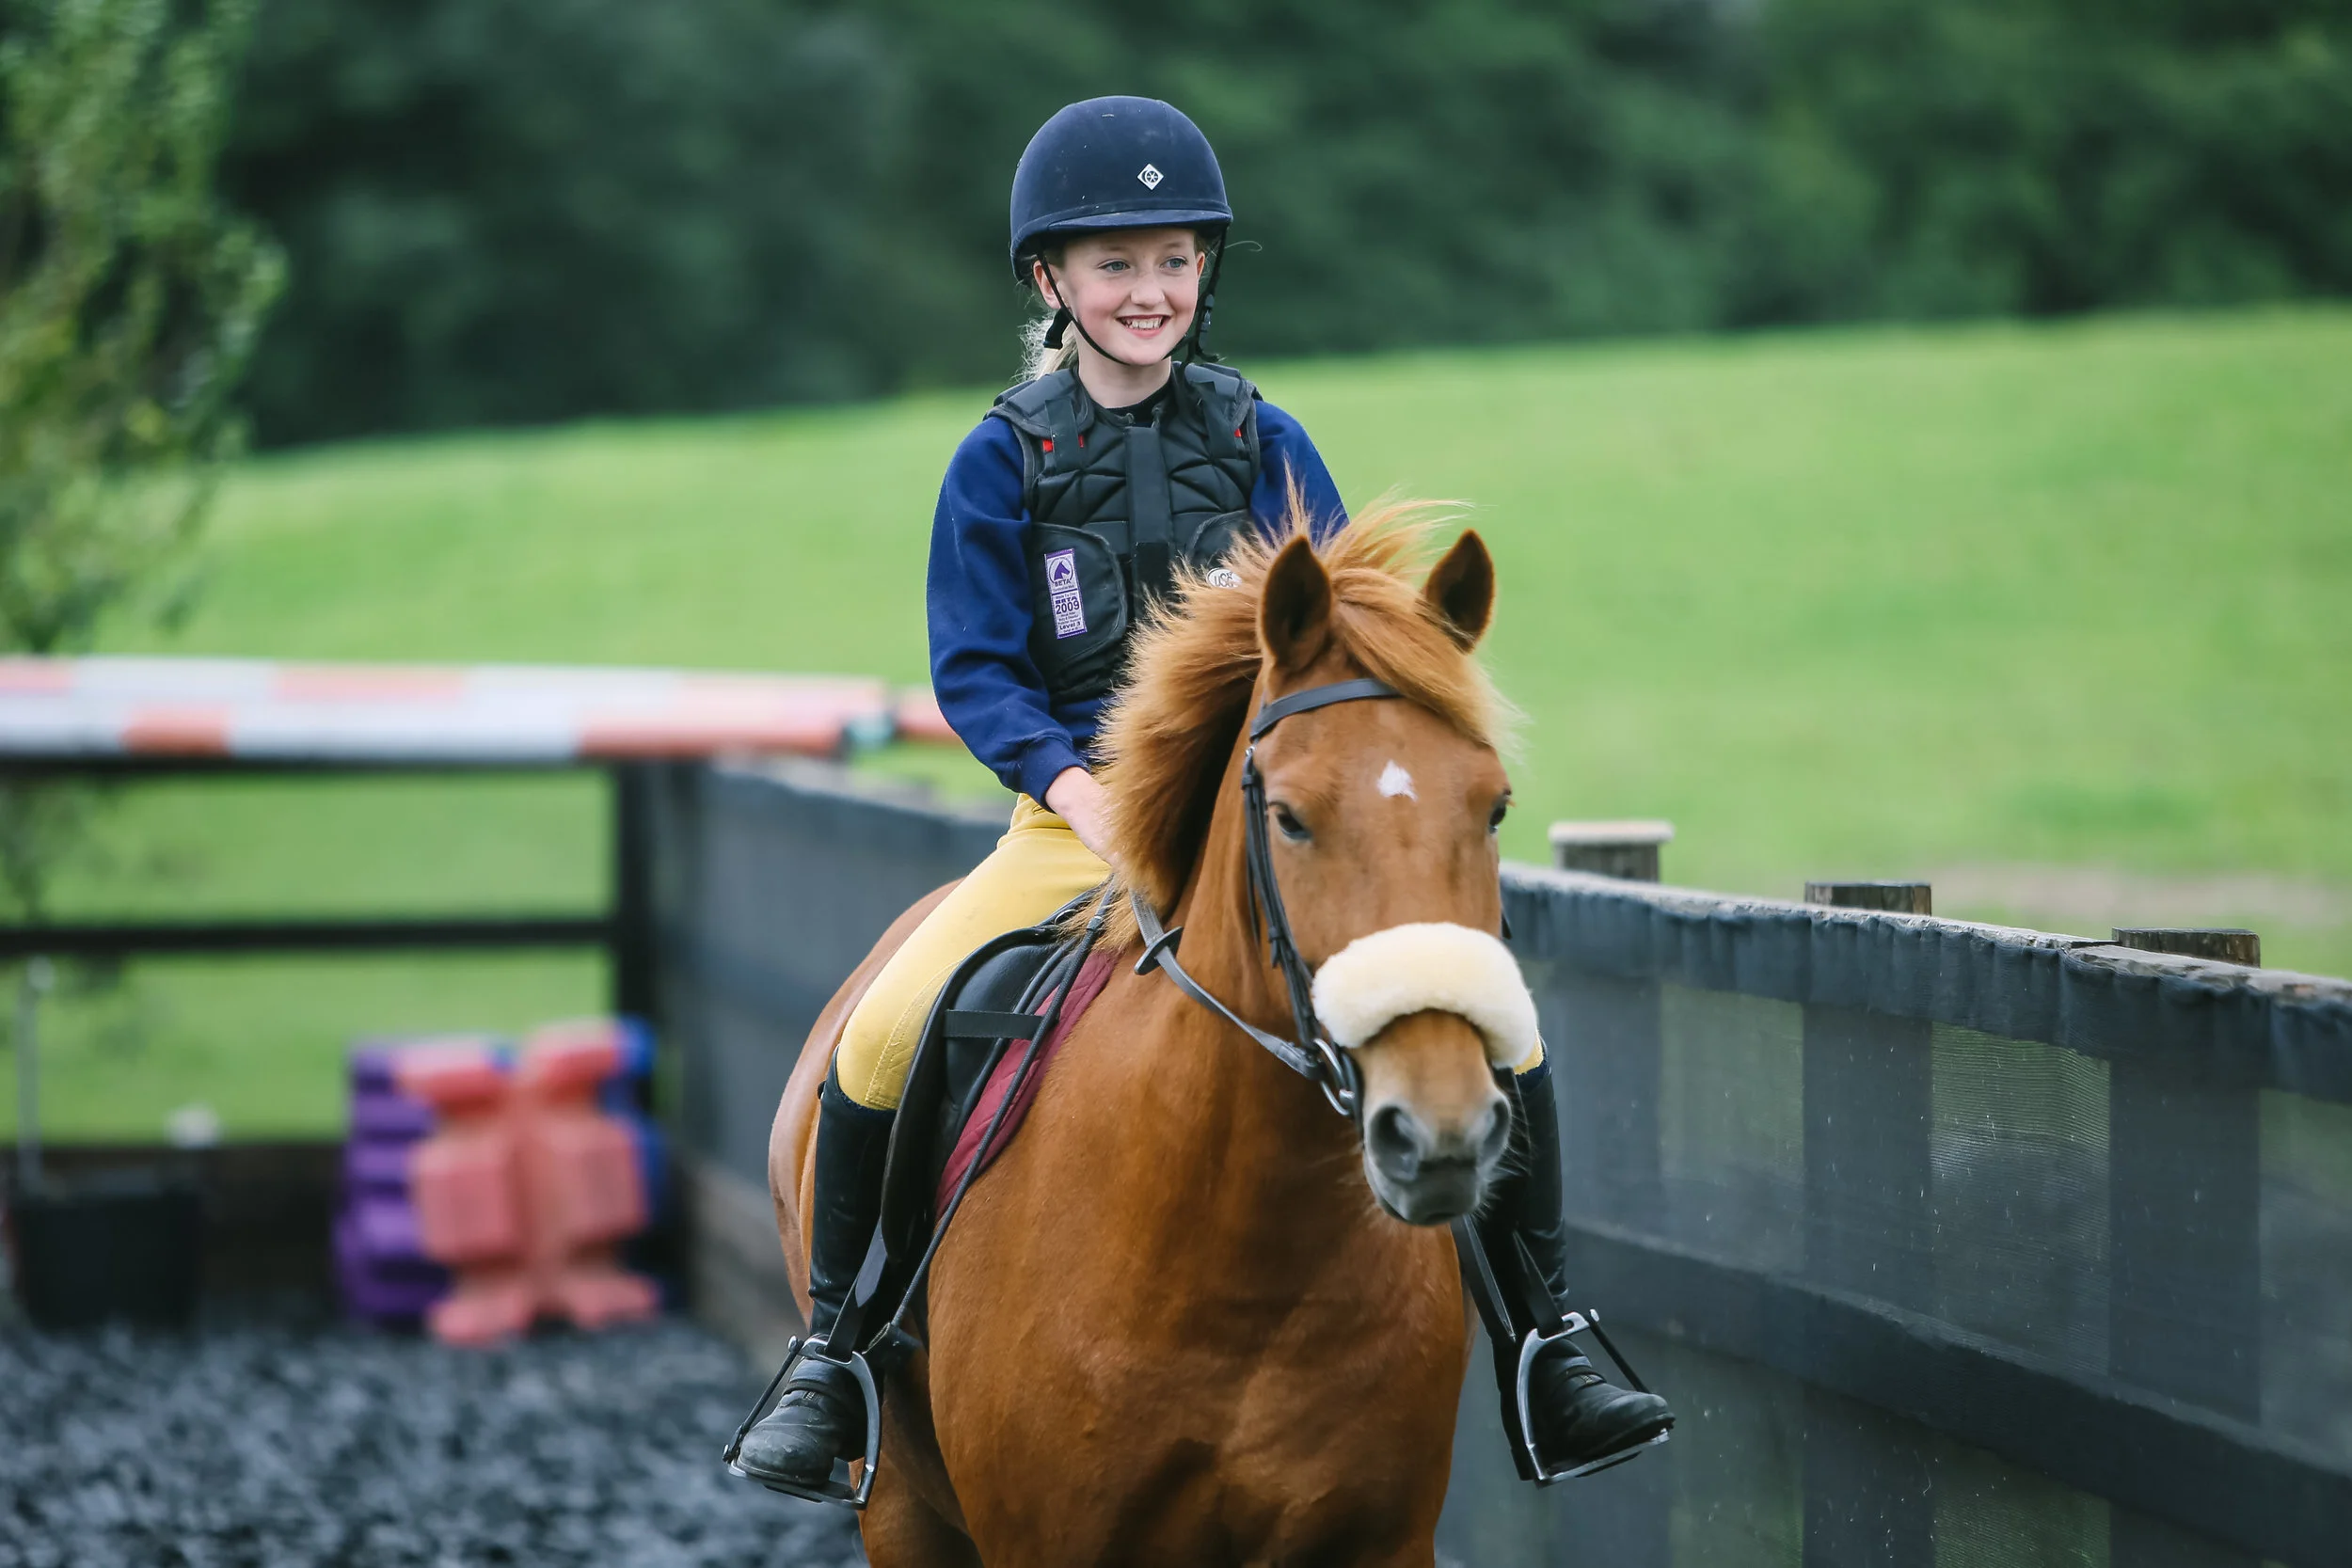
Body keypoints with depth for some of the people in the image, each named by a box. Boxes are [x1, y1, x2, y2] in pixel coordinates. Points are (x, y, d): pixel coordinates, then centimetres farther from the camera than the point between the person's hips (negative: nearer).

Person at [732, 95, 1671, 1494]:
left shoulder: (1261, 440, 4)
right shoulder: (1005, 461, 0)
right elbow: (974, 677, -3)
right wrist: (1081, 786, -19)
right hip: (1077, 818, -1)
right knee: (882, 1040, -22)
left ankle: (1549, 1354, -1)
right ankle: (826, 1350, 0)